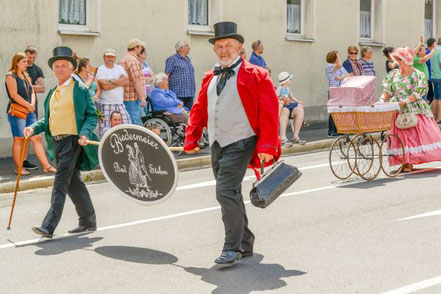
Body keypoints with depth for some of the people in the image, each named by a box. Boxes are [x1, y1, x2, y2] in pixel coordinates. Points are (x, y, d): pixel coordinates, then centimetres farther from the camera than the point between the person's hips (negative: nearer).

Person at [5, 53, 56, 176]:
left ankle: (46, 166, 4)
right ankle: (19, 167, 7)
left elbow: (32, 93, 15)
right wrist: (29, 106, -13)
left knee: (37, 138, 3)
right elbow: (14, 95, -15)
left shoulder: (26, 77, 18)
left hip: (29, 111, 7)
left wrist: (32, 104, -5)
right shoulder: (11, 76, -6)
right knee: (19, 139, -2)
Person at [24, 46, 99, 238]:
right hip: (57, 141, 8)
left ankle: (48, 226, -15)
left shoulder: (80, 89, -4)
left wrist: (84, 134, -21)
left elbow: (92, 115, -5)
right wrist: (34, 128, 4)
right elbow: (49, 118, 21)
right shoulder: (53, 91, 17)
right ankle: (88, 222, 25)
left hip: (72, 141, -8)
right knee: (73, 182, 14)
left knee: (60, 183, -12)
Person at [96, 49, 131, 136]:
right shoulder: (100, 69, 0)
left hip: (120, 103, 5)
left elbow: (126, 81, -3)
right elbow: (104, 86, -15)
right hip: (105, 105, -5)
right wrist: (120, 82, -5)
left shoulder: (119, 68, 14)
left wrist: (111, 81, -10)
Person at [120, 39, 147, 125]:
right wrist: (142, 98, -18)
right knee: (135, 124, -8)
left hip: (126, 97, 10)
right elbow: (136, 80, -20)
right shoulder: (132, 60, -14)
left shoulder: (123, 59, 18)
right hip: (133, 98, -10)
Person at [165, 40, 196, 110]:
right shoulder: (172, 59, -4)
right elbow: (166, 76, -7)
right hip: (179, 94, -7)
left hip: (190, 93, 8)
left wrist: (193, 89, 20)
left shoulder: (188, 59, 20)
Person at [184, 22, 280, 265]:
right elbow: (199, 109, 19)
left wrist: (267, 147, -14)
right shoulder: (210, 78, 16)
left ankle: (232, 248, -8)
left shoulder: (255, 76, -4)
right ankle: (245, 244, 25)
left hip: (240, 142, -7)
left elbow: (269, 112, -9)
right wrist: (191, 139, 10)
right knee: (230, 195, 12)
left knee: (226, 192, -16)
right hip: (217, 145, 7)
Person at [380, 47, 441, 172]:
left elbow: (418, 93, -11)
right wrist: (382, 100, -12)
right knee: (403, 136, 0)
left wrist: (405, 101, -22)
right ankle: (408, 163, 3)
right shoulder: (393, 75, 10)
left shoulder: (418, 75, -2)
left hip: (415, 109, -3)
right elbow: (387, 91, 7)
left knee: (423, 133, -6)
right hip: (398, 111, 3)